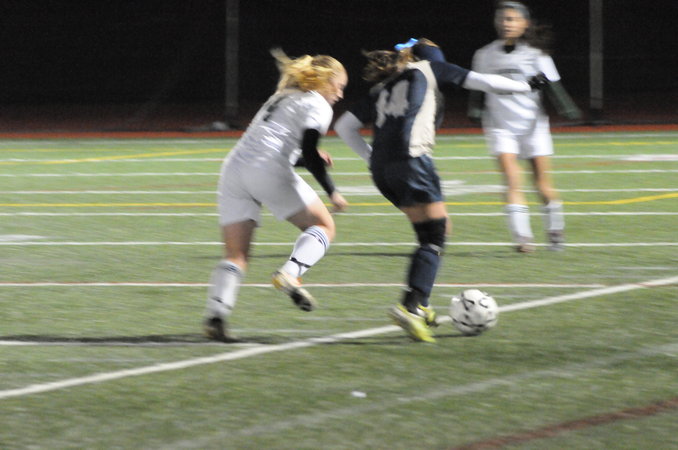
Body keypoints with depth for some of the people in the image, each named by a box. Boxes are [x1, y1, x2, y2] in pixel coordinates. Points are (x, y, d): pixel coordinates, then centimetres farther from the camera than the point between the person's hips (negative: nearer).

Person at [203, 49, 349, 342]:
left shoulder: (282, 98, 31)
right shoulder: (318, 105, 5)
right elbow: (309, 152, -9)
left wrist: (313, 159, 30)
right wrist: (331, 192, -4)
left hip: (234, 167, 7)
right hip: (268, 171, -7)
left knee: (236, 256, 2)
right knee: (324, 226, 10)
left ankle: (215, 315, -18)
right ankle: (291, 273, -15)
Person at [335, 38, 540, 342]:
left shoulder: (381, 89, 28)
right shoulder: (428, 69, 16)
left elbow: (344, 127, 24)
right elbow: (481, 81, 15)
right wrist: (526, 86, 26)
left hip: (381, 168, 6)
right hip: (411, 158, -6)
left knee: (440, 227, 18)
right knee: (433, 237, -6)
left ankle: (420, 305, 11)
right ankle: (410, 306, -25)